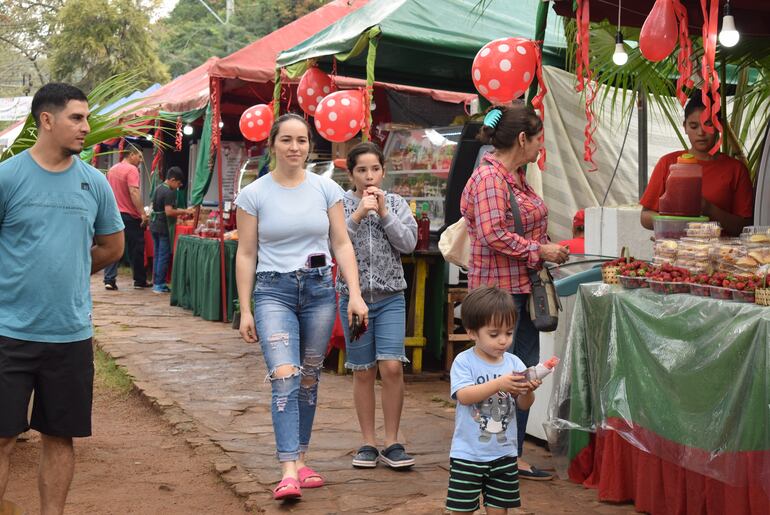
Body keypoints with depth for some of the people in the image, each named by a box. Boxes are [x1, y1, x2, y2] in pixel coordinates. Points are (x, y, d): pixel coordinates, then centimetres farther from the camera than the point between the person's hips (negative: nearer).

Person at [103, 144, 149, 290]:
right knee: (136, 249, 4)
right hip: (130, 216, -7)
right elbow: (134, 192, -22)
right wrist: (142, 213, -22)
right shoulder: (131, 169, -12)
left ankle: (109, 279, -1)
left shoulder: (112, 170, 13)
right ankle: (140, 280, 12)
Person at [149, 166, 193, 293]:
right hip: (164, 227, -9)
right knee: (164, 256, -4)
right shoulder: (169, 192, -17)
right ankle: (159, 284, -3)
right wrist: (184, 211, -17)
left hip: (154, 225, 9)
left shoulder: (158, 188, 13)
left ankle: (156, 283, 16)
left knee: (157, 254, 13)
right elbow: (169, 211, -24)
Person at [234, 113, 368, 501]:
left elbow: (341, 245, 5)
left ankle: (301, 461, 21)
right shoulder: (254, 194, 0)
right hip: (273, 291, -2)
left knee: (309, 379, 9)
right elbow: (246, 254, 2)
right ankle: (288, 471, -18)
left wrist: (355, 294, -4)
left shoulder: (326, 188, 3)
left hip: (319, 289, 2)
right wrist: (245, 311, 0)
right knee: (284, 378, -15)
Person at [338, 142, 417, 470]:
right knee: (363, 372, 6)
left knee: (392, 367, -10)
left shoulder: (396, 203, 5)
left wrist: (384, 213, -11)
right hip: (354, 297, 0)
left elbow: (409, 243, -5)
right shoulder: (341, 204, 0)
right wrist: (358, 215, -19)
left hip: (390, 298, 0)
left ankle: (392, 443, 2)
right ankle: (368, 442, 17)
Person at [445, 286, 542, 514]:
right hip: (468, 454, -3)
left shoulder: (514, 363, 1)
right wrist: (498, 384, -34)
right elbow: (463, 396, -24)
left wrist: (527, 391, -22)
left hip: (504, 453, 4)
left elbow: (524, 405, 1)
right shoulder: (464, 362, -10)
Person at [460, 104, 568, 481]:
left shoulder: (516, 176, 15)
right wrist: (540, 250, -16)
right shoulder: (489, 176, -15)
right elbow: (493, 234, -24)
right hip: (499, 288, -10)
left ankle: (513, 457, 20)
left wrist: (549, 249, 11)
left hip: (523, 286, 10)